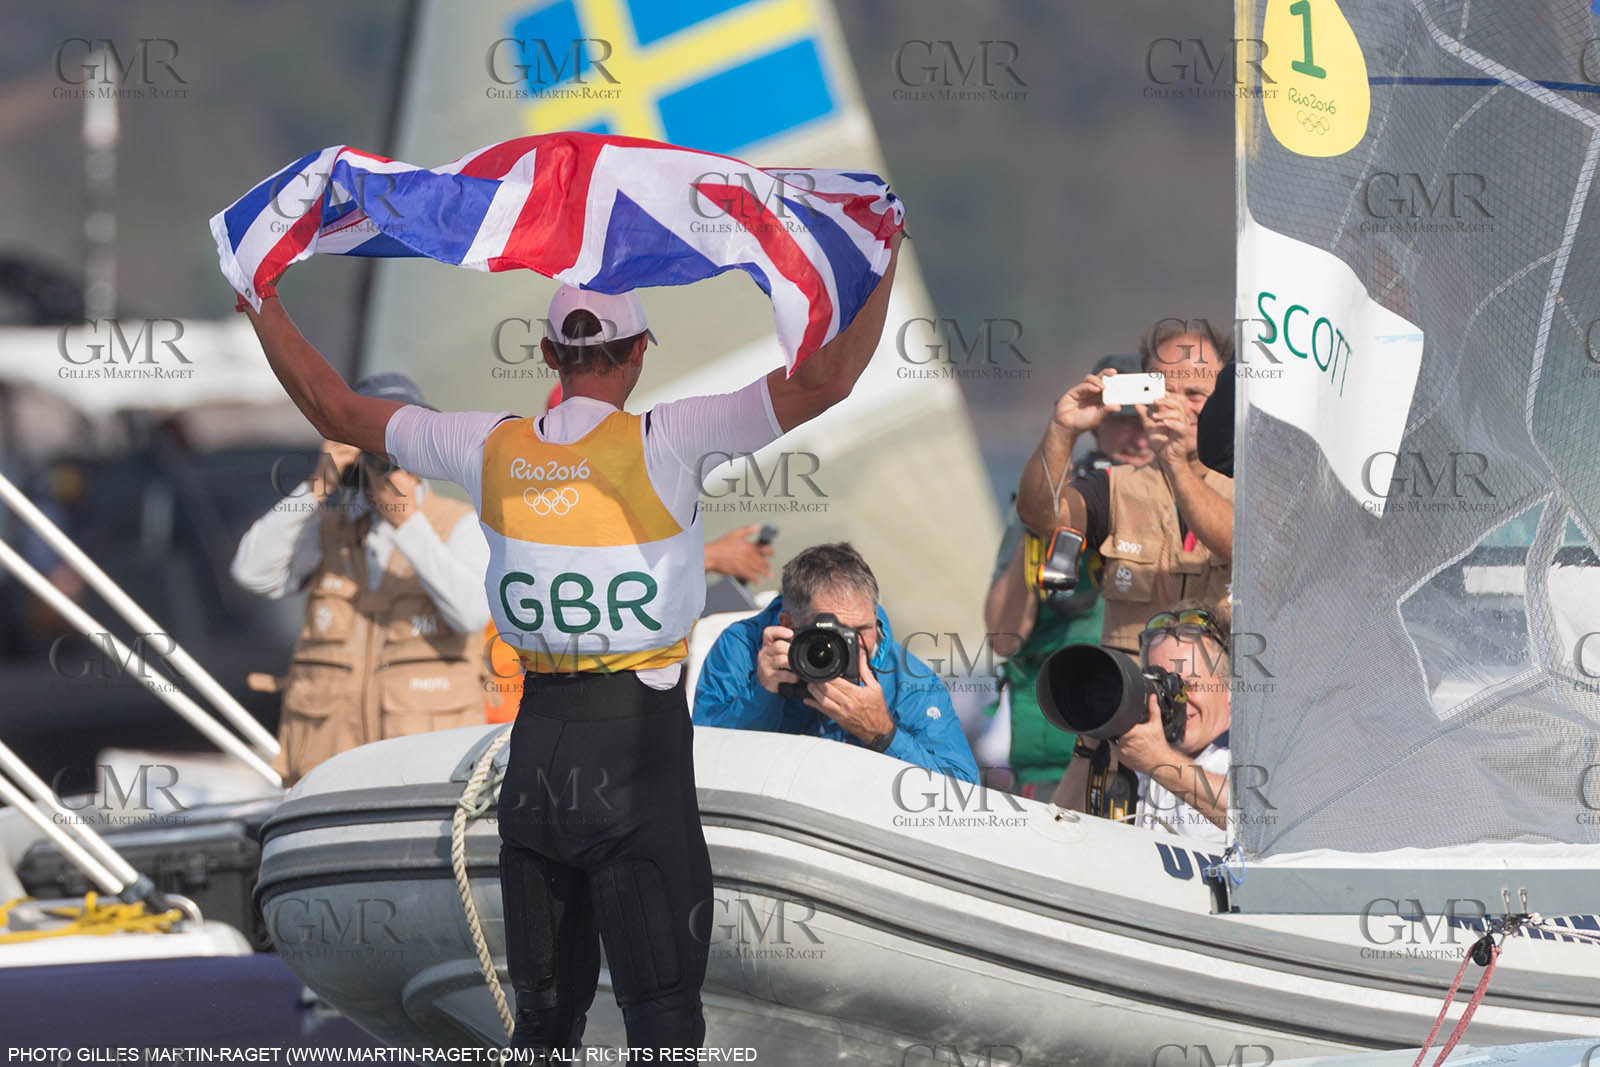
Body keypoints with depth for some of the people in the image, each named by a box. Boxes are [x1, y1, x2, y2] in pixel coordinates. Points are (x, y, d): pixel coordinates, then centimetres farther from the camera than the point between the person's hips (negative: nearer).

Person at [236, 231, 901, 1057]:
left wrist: (260, 297, 21)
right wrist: (886, 262, -8)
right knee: (661, 1005, -2)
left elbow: (332, 409, 11)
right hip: (640, 741, -4)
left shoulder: (492, 447, 0)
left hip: (537, 738, 4)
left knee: (544, 1015, 13)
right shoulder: (661, 441, -12)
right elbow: (824, 383, -16)